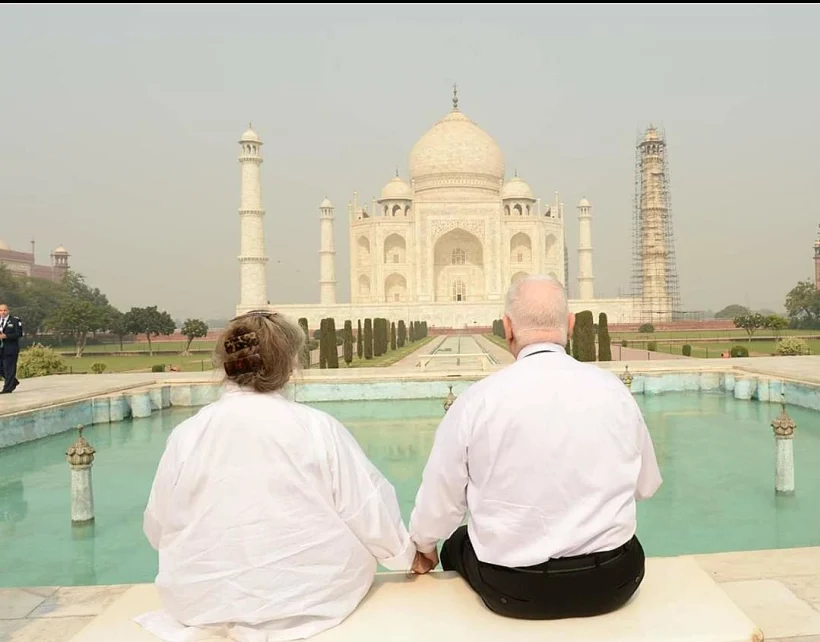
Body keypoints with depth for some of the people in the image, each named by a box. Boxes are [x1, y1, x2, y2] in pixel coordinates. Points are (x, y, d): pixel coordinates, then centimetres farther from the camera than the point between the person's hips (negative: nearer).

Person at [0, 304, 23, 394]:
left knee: (9, 369, -4)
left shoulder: (15, 321, -3)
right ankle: (13, 382, 26)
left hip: (10, 349, -6)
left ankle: (7, 388, 2)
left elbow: (19, 334, -11)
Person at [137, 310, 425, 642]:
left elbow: (158, 529, 2)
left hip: (203, 601, 4)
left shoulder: (186, 435, -8)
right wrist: (409, 553, 11)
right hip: (308, 595, -3)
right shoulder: (318, 427, -14)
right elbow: (371, 512, -9)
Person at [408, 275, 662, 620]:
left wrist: (422, 545, 16)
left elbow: (439, 503, -6)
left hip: (514, 590, -2)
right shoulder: (613, 388, -8)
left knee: (457, 544, 27)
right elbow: (647, 484, 6)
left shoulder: (478, 399, -16)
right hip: (613, 580, 3)